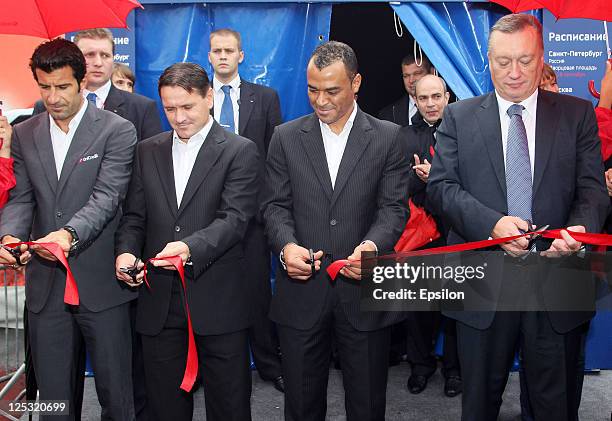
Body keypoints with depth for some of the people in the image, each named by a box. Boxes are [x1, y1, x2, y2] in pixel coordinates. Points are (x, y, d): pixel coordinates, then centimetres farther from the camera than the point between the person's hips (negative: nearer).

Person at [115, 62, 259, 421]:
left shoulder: (240, 151, -2)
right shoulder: (148, 152, 12)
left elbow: (234, 218, -13)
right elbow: (135, 216, 12)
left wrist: (191, 247, -29)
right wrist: (126, 251, -9)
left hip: (218, 300, -4)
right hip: (159, 301, 4)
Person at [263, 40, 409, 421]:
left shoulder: (388, 137, 2)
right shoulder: (286, 137, 6)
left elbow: (394, 207, -3)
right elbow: (276, 205, 4)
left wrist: (372, 245, -23)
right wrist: (286, 245, -17)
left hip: (363, 289, -1)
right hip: (302, 291, 1)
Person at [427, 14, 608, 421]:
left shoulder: (578, 114, 6)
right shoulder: (459, 117, 5)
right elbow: (440, 185, -4)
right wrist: (491, 223, -21)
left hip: (558, 285, 1)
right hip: (483, 284, 0)